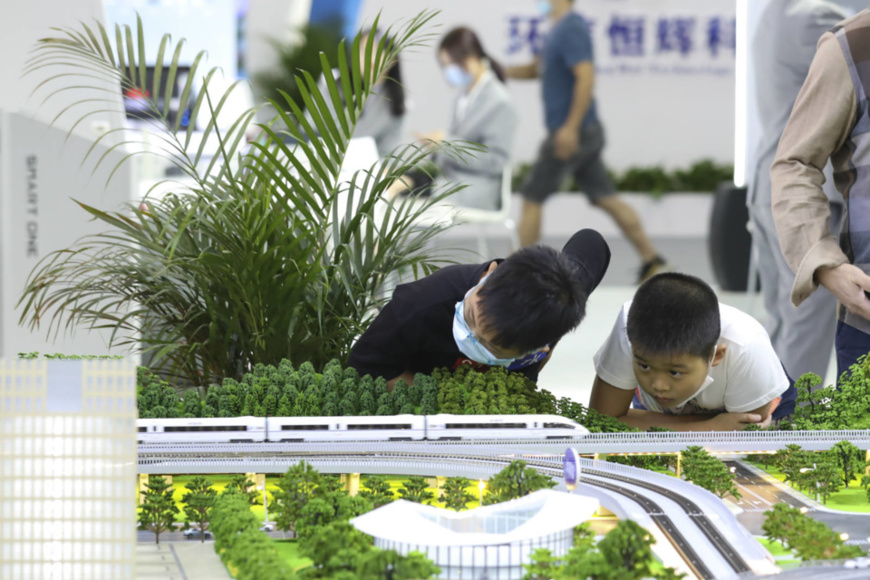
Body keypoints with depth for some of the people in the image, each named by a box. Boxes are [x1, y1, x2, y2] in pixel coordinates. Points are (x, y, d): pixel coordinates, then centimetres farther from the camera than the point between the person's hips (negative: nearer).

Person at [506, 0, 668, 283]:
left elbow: (586, 77, -26)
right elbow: (536, 69, 26)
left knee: (532, 198, -1)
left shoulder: (571, 29, -16)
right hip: (586, 133, 9)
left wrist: (571, 127, -28)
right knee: (606, 198, 10)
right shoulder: (560, 29, 15)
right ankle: (652, 260, 9)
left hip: (571, 134, -9)